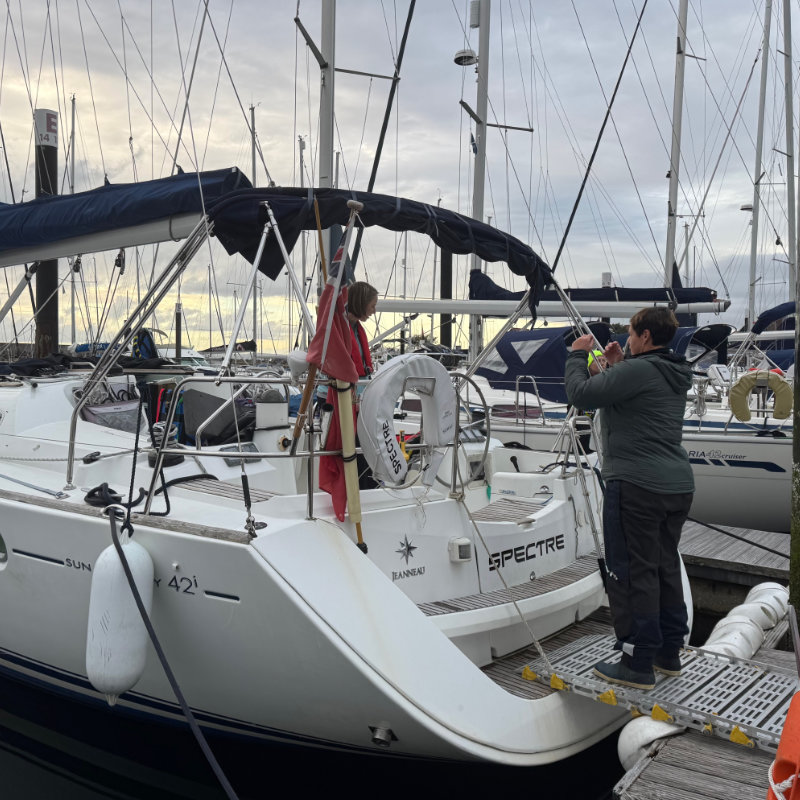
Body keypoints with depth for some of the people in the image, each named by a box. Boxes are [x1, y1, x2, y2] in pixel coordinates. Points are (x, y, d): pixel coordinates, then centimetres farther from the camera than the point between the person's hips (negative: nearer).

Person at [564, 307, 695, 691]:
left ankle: (637, 664, 1)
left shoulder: (637, 370, -15)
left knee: (633, 573, -3)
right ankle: (669, 653, 27)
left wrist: (577, 355, 1)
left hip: (636, 486, -9)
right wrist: (618, 365, 21)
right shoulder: (674, 376, 15)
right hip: (678, 486, 9)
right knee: (666, 567, 17)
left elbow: (581, 393, -15)